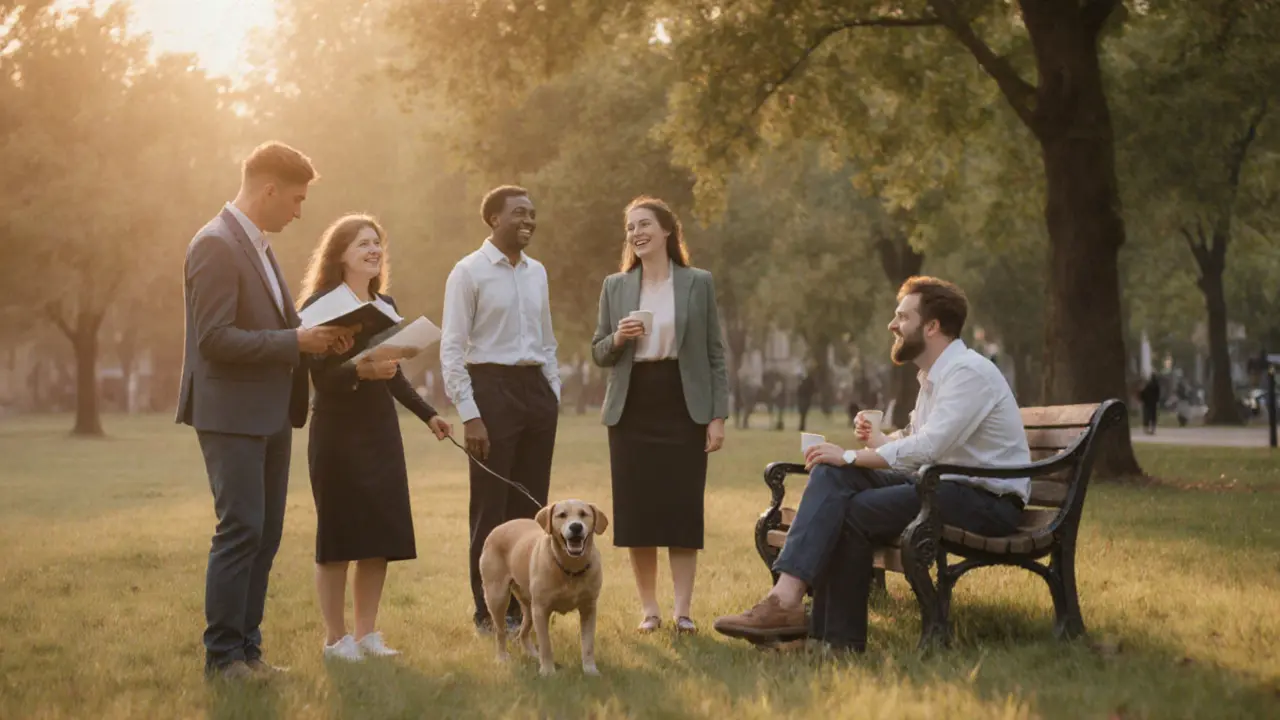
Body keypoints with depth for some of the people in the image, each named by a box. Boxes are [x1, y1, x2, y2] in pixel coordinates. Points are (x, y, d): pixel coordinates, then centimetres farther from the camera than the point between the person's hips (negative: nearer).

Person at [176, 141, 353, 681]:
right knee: (240, 530, -9)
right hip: (231, 413, -10)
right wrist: (297, 341, -18)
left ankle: (246, 650, 16)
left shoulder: (256, 246, 16)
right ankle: (222, 656, -3)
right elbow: (215, 338, -21)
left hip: (270, 414, 10)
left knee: (265, 535, 10)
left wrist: (319, 340, 6)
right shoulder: (215, 245, -14)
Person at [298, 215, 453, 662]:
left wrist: (427, 414, 18)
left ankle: (366, 632, 15)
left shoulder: (386, 305, 12)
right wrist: (359, 371, -31)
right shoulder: (321, 306, -8)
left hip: (380, 430, 6)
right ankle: (335, 638, 8)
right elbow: (320, 376, -15)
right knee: (337, 536, 0)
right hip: (337, 433, -6)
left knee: (382, 534, 5)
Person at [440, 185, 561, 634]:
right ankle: (489, 613, 8)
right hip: (492, 387, -6)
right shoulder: (469, 272, -6)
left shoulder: (537, 272, 13)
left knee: (530, 505, 9)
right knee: (491, 507, -1)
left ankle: (522, 607, 18)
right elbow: (451, 349, -10)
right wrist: (469, 415, -16)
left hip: (536, 388, 6)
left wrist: (554, 395, 11)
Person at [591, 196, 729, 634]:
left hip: (684, 407, -2)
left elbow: (715, 354, 3)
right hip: (632, 409, 2)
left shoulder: (698, 283, 3)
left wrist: (718, 415, -4)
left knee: (683, 508, -2)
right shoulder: (615, 286, 8)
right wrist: (617, 339, -12)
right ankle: (648, 608, 12)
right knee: (637, 511, 1)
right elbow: (599, 354, 11)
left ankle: (683, 609, 4)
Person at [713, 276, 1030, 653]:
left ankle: (839, 636, -12)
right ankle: (786, 597, -23)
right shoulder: (934, 375, 17)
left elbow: (925, 448, -24)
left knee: (855, 513, -22)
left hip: (989, 499, -9)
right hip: (947, 485, 9)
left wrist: (850, 456, -17)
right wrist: (876, 439, -2)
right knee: (832, 475, -10)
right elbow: (913, 439, 20)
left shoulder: (969, 372, -15)